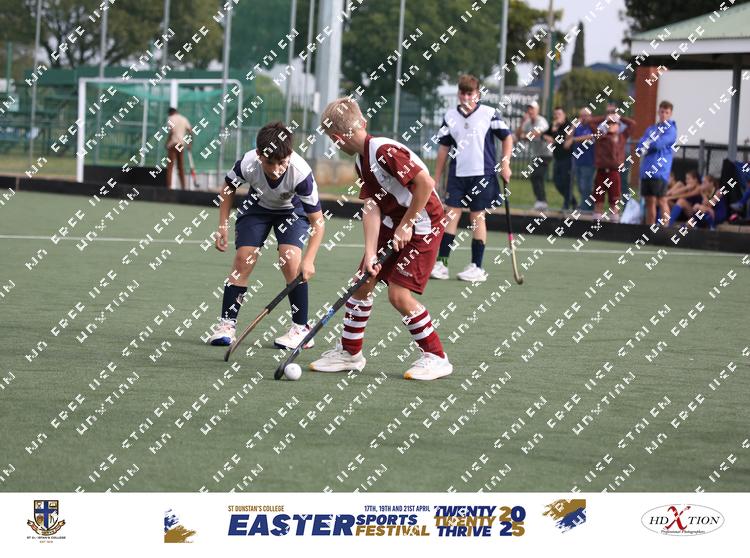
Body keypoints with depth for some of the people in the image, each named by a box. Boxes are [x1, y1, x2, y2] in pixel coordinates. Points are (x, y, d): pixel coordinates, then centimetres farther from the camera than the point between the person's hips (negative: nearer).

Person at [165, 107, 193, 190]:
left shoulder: (171, 118, -2)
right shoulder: (184, 119, 15)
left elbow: (171, 131, -17)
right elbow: (190, 131, 13)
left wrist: (167, 142, -12)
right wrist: (190, 144, 20)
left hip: (173, 143, -6)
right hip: (182, 144, 6)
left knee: (170, 166, -6)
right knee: (181, 167, 11)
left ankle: (169, 186, -14)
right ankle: (183, 187, 9)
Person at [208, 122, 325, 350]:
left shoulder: (300, 173, -39)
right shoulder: (247, 163, -34)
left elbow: (317, 221, -32)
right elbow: (229, 188, -8)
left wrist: (309, 260, -41)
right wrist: (223, 225, -9)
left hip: (292, 209, -2)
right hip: (257, 206, 2)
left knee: (291, 261, -19)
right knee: (243, 260, -10)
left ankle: (301, 329, -8)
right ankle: (227, 324, 1)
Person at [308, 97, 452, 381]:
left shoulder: (385, 151, -25)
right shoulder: (362, 162, 4)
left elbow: (426, 183, -28)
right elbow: (371, 208, -3)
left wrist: (406, 225, -20)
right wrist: (370, 252, -16)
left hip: (423, 224, -9)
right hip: (392, 223, 9)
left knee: (399, 294, -13)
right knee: (363, 281, 7)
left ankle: (436, 358, 0)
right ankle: (350, 352, 20)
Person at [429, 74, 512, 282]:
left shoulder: (489, 114, -3)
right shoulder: (450, 117, 6)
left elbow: (507, 138, 5)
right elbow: (444, 148, 12)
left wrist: (505, 164, -5)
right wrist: (436, 178, 11)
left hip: (483, 174, -3)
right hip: (457, 175, 3)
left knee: (477, 217, 1)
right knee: (451, 215, -3)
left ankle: (477, 267, 7)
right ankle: (441, 263, -2)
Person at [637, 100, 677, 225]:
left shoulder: (671, 130, 0)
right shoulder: (651, 129, 18)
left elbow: (659, 143, -15)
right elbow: (639, 147, 8)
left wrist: (645, 145, 2)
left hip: (660, 171, -6)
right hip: (646, 171, 6)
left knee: (660, 201, -9)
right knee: (649, 201, 8)